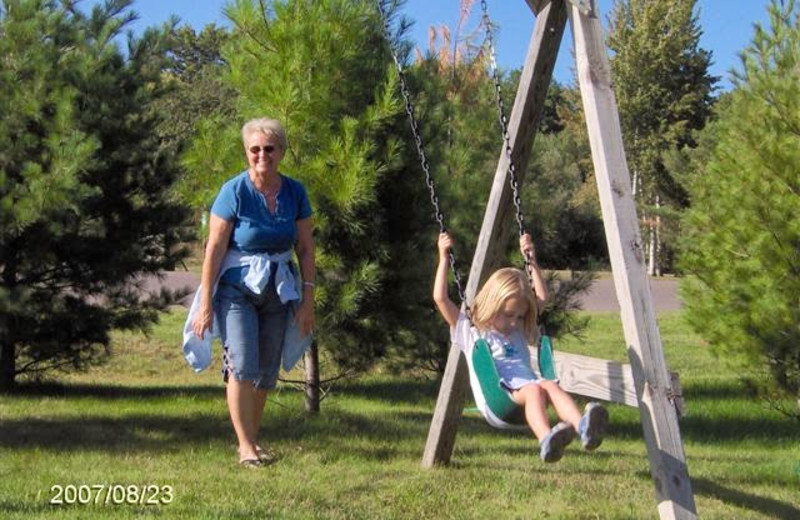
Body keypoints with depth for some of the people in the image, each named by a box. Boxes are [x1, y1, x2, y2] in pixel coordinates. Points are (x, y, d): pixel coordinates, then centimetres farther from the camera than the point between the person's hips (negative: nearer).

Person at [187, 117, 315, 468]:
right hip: (238, 287, -4)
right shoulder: (234, 192, -12)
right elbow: (214, 249, -12)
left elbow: (305, 249, 4)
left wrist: (308, 300, 1)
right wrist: (205, 303, -14)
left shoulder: (295, 193, -1)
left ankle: (253, 438, 23)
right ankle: (245, 446, -9)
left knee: (266, 371, 9)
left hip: (279, 291, 4)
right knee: (242, 364, -15)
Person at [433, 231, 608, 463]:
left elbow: (541, 297, 40)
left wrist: (531, 261, 37)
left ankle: (582, 426, -57)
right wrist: (444, 258, 15)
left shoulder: (519, 332, 34)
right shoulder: (470, 331, 19)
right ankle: (546, 439, -64)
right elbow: (440, 298, 12)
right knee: (534, 390, -36)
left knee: (551, 386, -30)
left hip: (528, 382, 5)